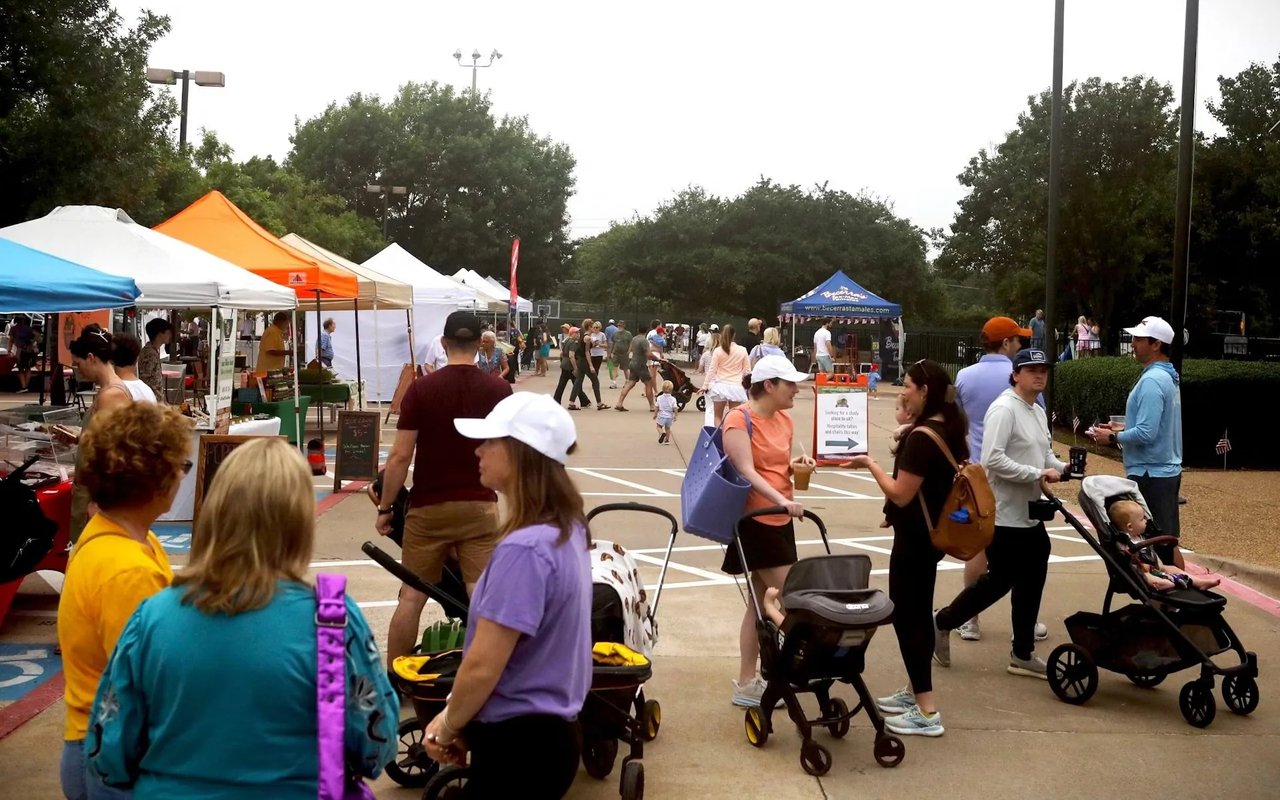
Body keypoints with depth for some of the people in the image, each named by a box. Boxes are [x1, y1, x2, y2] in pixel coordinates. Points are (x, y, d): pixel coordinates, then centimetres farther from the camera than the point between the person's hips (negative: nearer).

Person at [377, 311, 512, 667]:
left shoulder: (422, 389, -6)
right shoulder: (499, 390, -2)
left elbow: (400, 456, -8)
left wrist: (385, 508, 1)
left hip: (429, 507, 0)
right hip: (480, 506, 1)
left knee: (412, 597, 9)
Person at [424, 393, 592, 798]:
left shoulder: (524, 550, -26)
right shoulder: (566, 530, 3)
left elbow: (482, 667, -23)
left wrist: (448, 728, -4)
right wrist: (457, 715, 10)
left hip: (519, 744, -9)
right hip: (545, 728, 9)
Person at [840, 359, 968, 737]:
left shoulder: (921, 437, -23)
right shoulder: (949, 431, 7)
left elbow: (900, 494, -21)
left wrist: (870, 464, -12)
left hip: (914, 537, -10)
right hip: (932, 532, 10)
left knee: (905, 615, -3)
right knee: (918, 613, 18)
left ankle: (926, 712, -1)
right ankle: (915, 691, 30)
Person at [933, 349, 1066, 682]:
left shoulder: (1038, 412, 13)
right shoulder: (1004, 409, -17)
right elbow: (992, 460, -26)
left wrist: (1062, 468, 0)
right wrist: (1037, 474, -24)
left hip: (1030, 514, 9)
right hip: (1004, 516, -9)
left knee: (1029, 584, 12)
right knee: (998, 581, -2)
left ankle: (1023, 655, 22)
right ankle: (942, 623, 17)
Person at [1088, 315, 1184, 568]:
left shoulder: (1151, 381, -19)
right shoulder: (1169, 377, 12)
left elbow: (1145, 433, -25)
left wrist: (1113, 438, -11)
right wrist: (1120, 429, 14)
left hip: (1149, 475, -10)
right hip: (1168, 470, 10)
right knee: (1166, 542, 16)